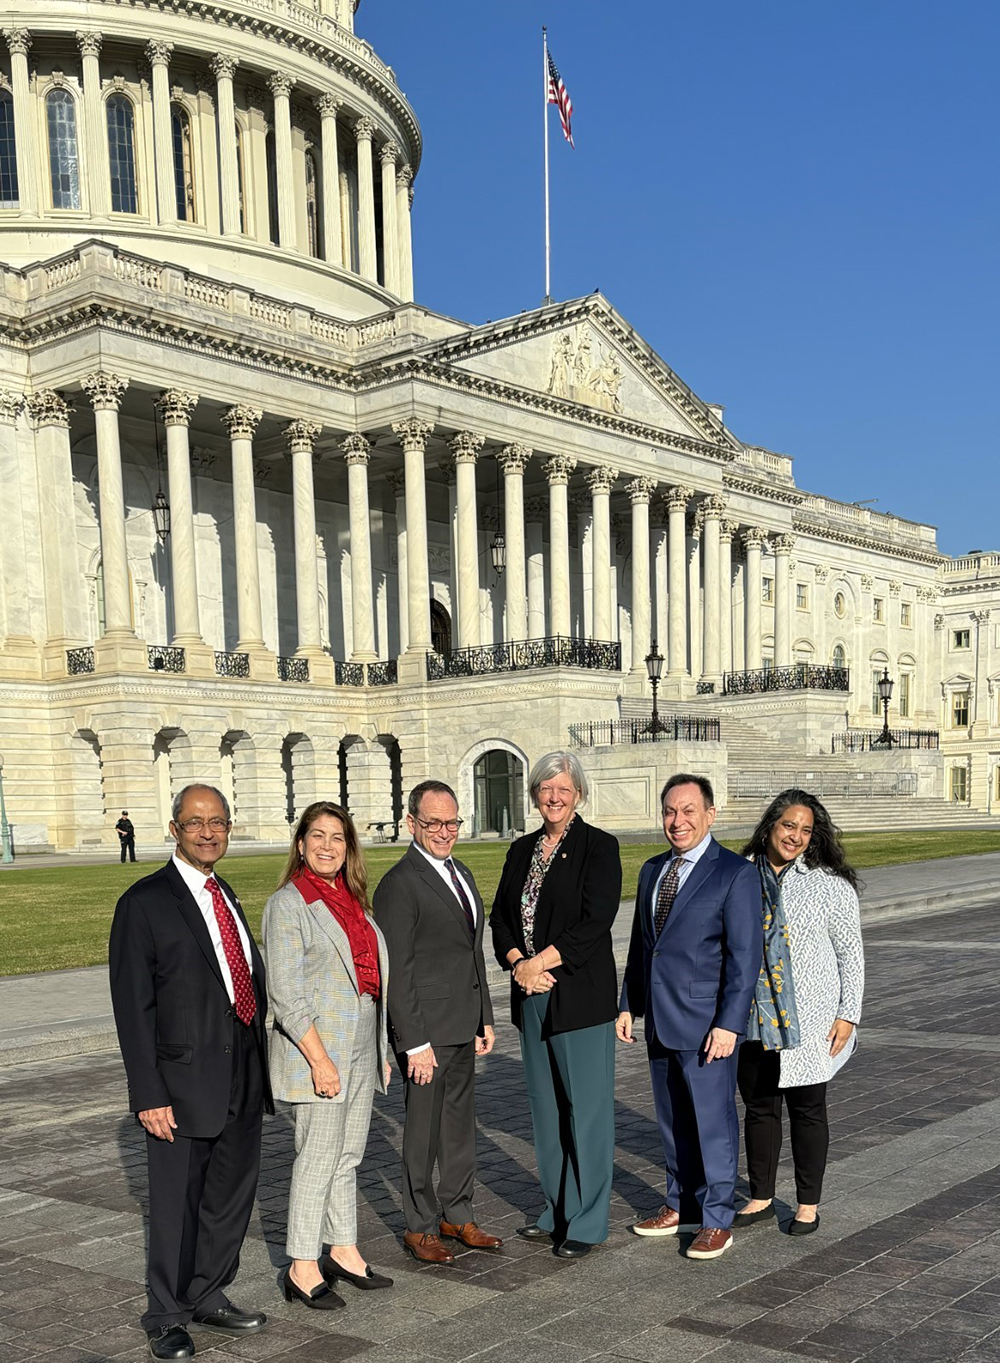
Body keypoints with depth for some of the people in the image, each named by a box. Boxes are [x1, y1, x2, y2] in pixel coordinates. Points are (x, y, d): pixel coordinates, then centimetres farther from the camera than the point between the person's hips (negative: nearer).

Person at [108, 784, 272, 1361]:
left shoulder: (226, 896, 12)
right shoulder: (145, 902, -11)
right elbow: (132, 1006, -13)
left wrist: (258, 1066, 11)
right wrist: (149, 1096, -17)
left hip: (243, 1078, 7)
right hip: (184, 1082, -7)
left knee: (233, 1193, 17)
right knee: (176, 1203, 5)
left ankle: (209, 1296, 36)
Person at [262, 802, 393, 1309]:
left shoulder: (351, 900, 12)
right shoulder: (287, 904, -10)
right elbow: (285, 992, -16)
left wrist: (381, 1050, 16)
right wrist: (319, 1059, -20)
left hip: (361, 1049, 7)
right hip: (316, 1047, -7)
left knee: (348, 1155, 14)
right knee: (318, 1158, -2)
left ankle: (343, 1251, 25)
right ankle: (303, 1268, 8)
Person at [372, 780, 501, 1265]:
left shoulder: (461, 874, 12)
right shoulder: (399, 884, -15)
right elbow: (396, 971, -17)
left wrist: (485, 1020, 16)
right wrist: (415, 1043, -19)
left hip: (463, 1028, 8)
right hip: (426, 1029, -8)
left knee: (460, 1125, 16)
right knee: (423, 1132, 4)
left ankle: (457, 1216, 29)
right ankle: (420, 1227, 17)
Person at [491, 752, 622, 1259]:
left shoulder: (598, 846, -6)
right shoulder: (521, 850, 13)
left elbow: (596, 921, -14)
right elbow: (501, 916, 10)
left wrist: (542, 961, -14)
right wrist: (518, 964, -7)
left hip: (580, 994, -6)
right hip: (532, 994, 6)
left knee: (586, 1108, 0)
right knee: (545, 1106, 13)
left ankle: (587, 1221, 10)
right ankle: (556, 1208, 26)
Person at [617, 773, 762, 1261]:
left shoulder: (735, 873, -10)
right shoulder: (652, 870, 11)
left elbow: (744, 956, -13)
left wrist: (729, 1023, -18)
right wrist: (628, 1005, 13)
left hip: (706, 1021, -7)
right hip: (659, 1019, 7)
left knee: (712, 1121, 2)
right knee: (672, 1120, 16)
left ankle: (716, 1220, 13)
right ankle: (680, 1205, 29)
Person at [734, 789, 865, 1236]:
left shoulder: (830, 885, -4)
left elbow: (851, 954, -1)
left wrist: (847, 1015, -6)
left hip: (808, 1022, -3)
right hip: (752, 1019, 3)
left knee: (807, 1109, 6)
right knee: (759, 1107, 12)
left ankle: (808, 1205, 20)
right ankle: (760, 1198, 25)